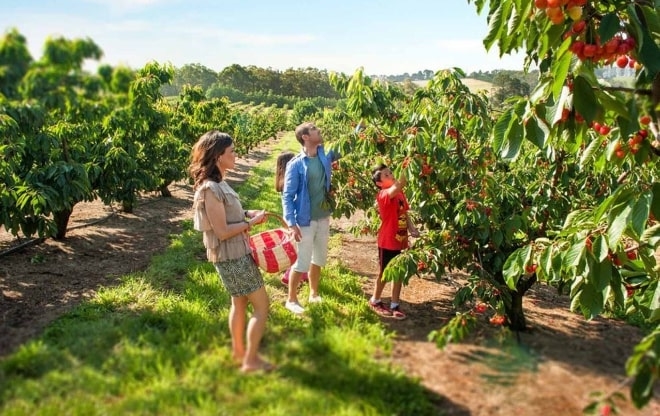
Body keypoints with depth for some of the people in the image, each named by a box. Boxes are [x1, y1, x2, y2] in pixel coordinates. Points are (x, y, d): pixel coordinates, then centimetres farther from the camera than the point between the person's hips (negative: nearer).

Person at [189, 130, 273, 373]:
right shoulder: (210, 189, -24)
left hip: (235, 254, 10)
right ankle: (250, 360, 11)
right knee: (261, 305, 0)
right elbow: (222, 231, -24)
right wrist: (251, 222, -16)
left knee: (239, 302, 22)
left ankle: (238, 351, 37)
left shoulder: (217, 183, 6)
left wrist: (246, 213, 4)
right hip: (232, 257, -10)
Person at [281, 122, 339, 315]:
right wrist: (292, 223, -20)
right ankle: (291, 300, 19)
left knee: (319, 259, 18)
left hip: (324, 217, 6)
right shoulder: (296, 164, -15)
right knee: (302, 262, 2)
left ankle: (314, 294, 37)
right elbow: (287, 196, -14)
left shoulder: (325, 155, 0)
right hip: (306, 220, -6)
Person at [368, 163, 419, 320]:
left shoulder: (400, 193, 6)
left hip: (400, 240, 7)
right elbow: (397, 186, -40)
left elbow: (405, 213, 11)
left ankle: (395, 305, 25)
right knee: (384, 273, 8)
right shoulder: (383, 195, -19)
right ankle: (375, 301, 29)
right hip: (387, 242, -7)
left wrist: (411, 228, -5)